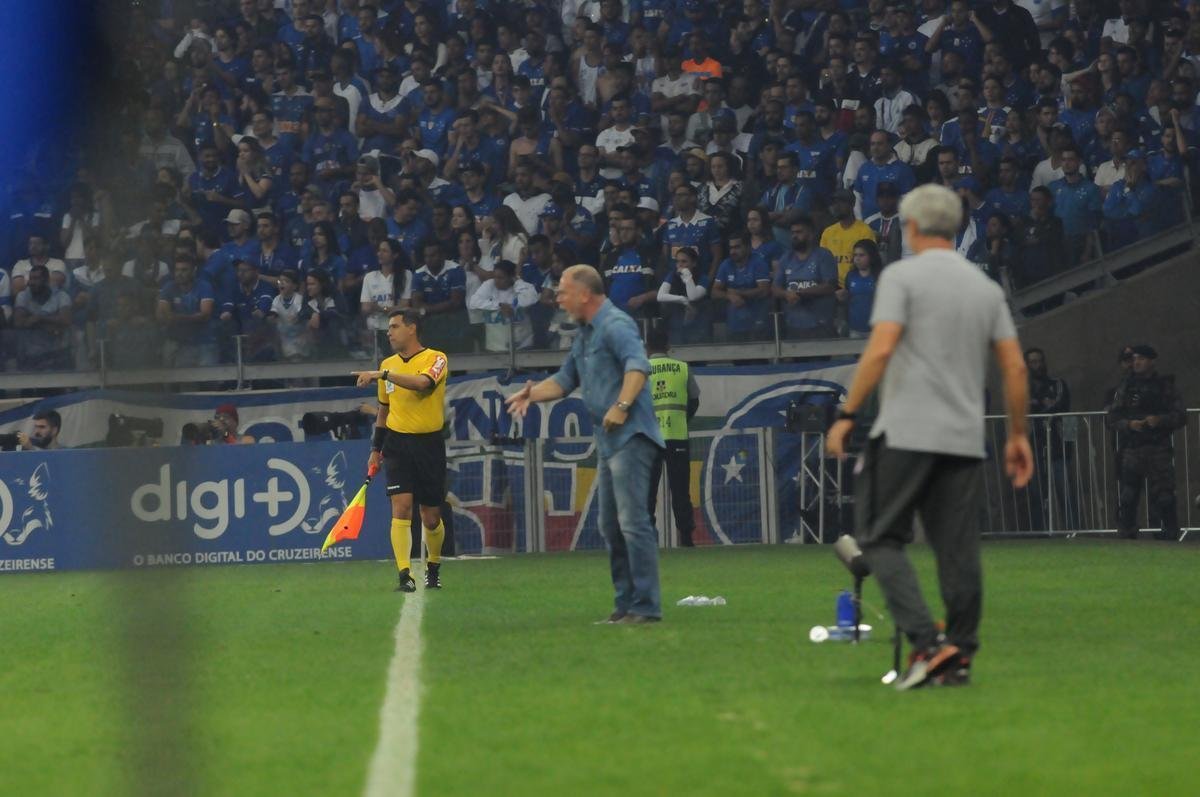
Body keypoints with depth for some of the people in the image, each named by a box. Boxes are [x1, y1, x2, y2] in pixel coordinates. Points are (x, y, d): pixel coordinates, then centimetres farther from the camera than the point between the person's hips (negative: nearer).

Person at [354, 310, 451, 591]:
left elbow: (423, 383, -28)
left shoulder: (436, 359, -6)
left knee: (431, 517, 6)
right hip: (397, 443, 3)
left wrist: (382, 375, -32)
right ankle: (405, 576, -18)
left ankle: (433, 568, 31)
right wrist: (375, 449, 18)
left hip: (429, 444, -3)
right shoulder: (388, 364, 10)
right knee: (401, 507, -15)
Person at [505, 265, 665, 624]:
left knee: (632, 520, -14)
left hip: (631, 436, -11)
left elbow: (638, 365, -26)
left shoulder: (615, 325, -11)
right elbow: (565, 380, 28)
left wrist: (622, 405, -35)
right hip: (608, 442, 11)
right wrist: (532, 394, 12)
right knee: (610, 526, 12)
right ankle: (625, 604, 16)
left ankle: (646, 607, -15)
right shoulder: (584, 335, 20)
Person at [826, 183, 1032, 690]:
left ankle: (925, 642, -17)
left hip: (906, 434, -6)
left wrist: (847, 414, -11)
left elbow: (880, 350, -15)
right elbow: (1015, 368, 10)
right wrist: (1017, 435, 18)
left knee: (881, 538, -2)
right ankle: (960, 656, 6)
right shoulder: (986, 288, 13)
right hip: (964, 439, 6)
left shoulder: (902, 276, -4)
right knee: (958, 550, 7)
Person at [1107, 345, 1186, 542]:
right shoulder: (1126, 385, 10)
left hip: (1159, 449, -1)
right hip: (1132, 449, 1)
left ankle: (1170, 533, 3)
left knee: (1163, 495, -5)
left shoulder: (1166, 386, 6)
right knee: (1127, 496, -1)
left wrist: (1160, 420, -14)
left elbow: (1180, 416, 4)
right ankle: (1126, 535, 6)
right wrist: (1129, 424, -11)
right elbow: (1113, 416, 9)